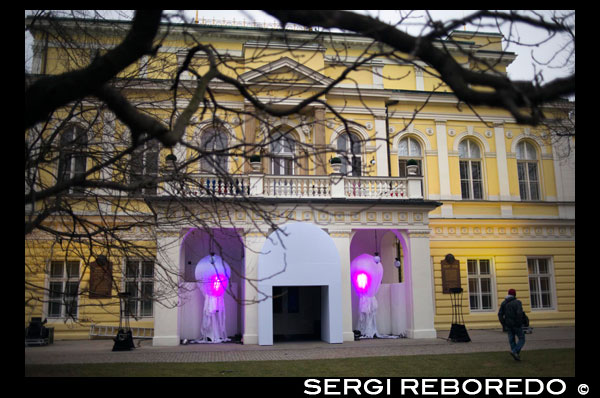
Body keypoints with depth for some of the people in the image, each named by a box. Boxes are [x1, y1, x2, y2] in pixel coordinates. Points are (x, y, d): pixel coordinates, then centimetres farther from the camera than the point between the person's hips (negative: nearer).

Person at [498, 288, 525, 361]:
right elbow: (519, 313, -24)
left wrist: (503, 324, 5)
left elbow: (500, 314, 0)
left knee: (511, 341, 10)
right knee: (522, 339, 7)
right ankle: (514, 351, -12)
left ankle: (516, 356, 11)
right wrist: (519, 323, -13)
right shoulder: (517, 302, -10)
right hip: (516, 325, -5)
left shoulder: (504, 303, 6)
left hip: (508, 325, 5)